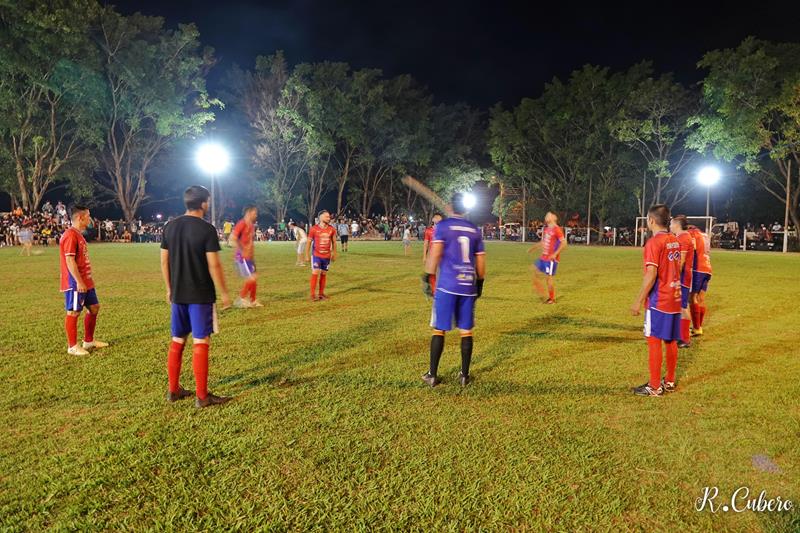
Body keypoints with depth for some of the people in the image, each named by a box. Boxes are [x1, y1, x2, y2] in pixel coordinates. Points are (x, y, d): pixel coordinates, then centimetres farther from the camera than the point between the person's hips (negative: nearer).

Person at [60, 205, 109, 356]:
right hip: (75, 283, -10)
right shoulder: (70, 235, -16)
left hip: (85, 282, 10)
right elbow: (70, 260, -21)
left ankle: (89, 341, 25)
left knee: (94, 307, 15)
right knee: (73, 312, -2)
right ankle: (72, 346, 7)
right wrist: (79, 281, -23)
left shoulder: (79, 235, 15)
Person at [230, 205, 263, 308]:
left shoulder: (251, 225, 11)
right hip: (241, 257, -9)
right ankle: (240, 300, 2)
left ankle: (252, 301, 24)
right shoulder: (242, 224, -15)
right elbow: (232, 239, -22)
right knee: (251, 278, -12)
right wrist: (242, 251, -20)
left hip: (249, 257, 9)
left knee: (254, 278, 12)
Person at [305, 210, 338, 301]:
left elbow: (334, 242, 11)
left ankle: (321, 293, 18)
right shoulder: (314, 229, -9)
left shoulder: (331, 229, 1)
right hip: (316, 256, -3)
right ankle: (313, 294, -2)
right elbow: (309, 242, -2)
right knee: (315, 273, -8)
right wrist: (307, 255, -3)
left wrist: (334, 254, 11)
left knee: (324, 274, 9)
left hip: (327, 256, 4)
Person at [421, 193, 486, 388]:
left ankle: (432, 375, 8)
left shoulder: (443, 226, -1)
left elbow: (435, 253, -12)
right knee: (466, 331, 9)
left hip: (447, 285, -3)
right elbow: (481, 261, 12)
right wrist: (480, 284, 23)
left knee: (439, 329, 4)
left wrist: (427, 277, -9)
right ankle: (464, 375, 15)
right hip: (468, 286, 3)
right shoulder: (475, 230, 11)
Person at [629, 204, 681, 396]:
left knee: (654, 341, -2)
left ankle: (654, 387, 3)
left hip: (658, 301, -8)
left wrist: (638, 300, -16)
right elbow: (676, 269, 15)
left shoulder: (654, 242, -16)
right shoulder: (675, 241, 10)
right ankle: (669, 381, 24)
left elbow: (651, 275, -20)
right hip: (674, 299, 8)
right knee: (671, 341, 14)